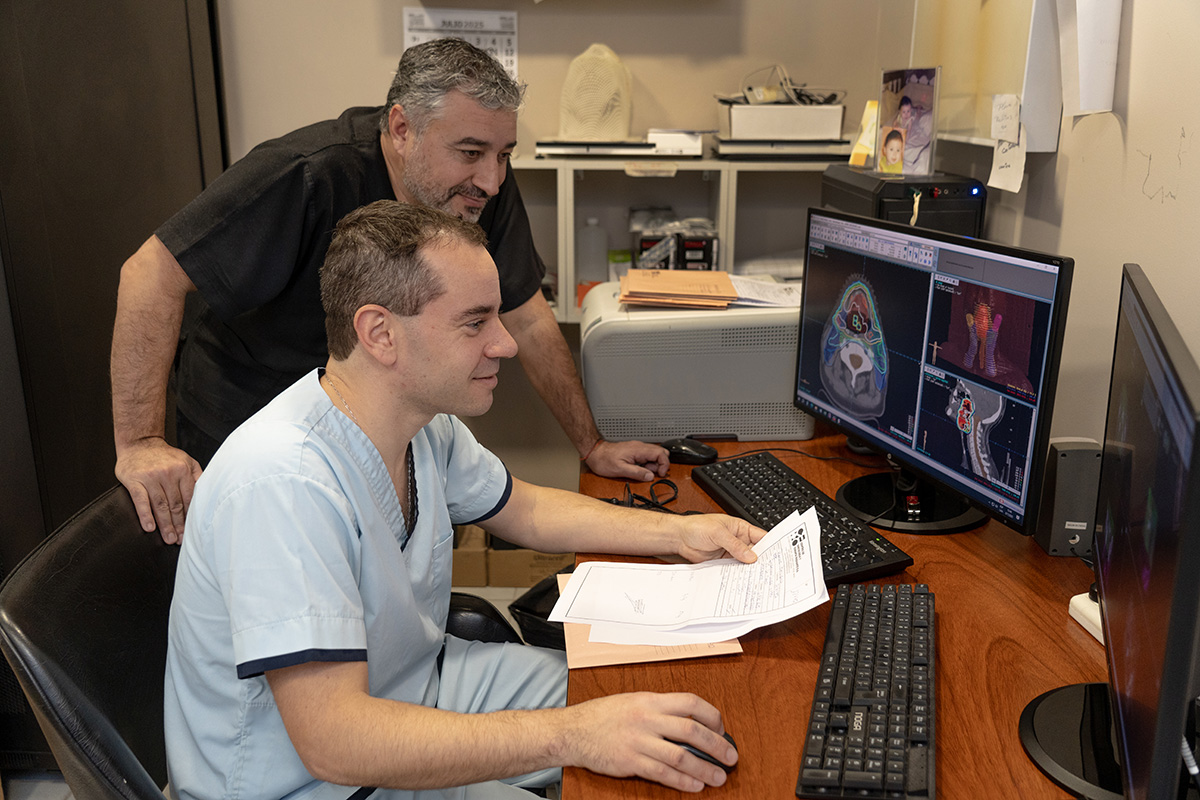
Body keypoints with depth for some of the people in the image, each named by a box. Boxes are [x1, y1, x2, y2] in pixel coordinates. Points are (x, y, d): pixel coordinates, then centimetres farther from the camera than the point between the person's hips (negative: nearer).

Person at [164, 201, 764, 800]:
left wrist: (679, 533, 2)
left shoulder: (426, 423, -6)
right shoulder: (282, 482, -33)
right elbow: (332, 740, -36)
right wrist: (571, 735, -40)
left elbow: (524, 509, 12)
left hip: (413, 686, 8)